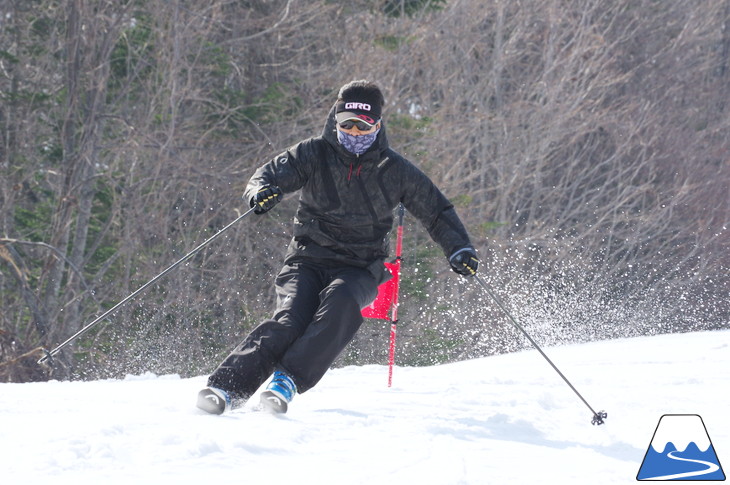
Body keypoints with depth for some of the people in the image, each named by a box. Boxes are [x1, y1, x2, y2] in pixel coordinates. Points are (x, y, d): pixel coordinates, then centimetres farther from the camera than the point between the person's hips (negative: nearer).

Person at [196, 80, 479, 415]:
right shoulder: (314, 155, 2)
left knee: (340, 302, -35)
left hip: (360, 270, 0)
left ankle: (287, 379, -36)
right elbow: (272, 174, -7)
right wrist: (262, 191, -32)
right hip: (308, 258, 0)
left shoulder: (395, 170, 4)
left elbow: (436, 212, 13)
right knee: (291, 319, -27)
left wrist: (459, 249, -3)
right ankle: (227, 386, -31)